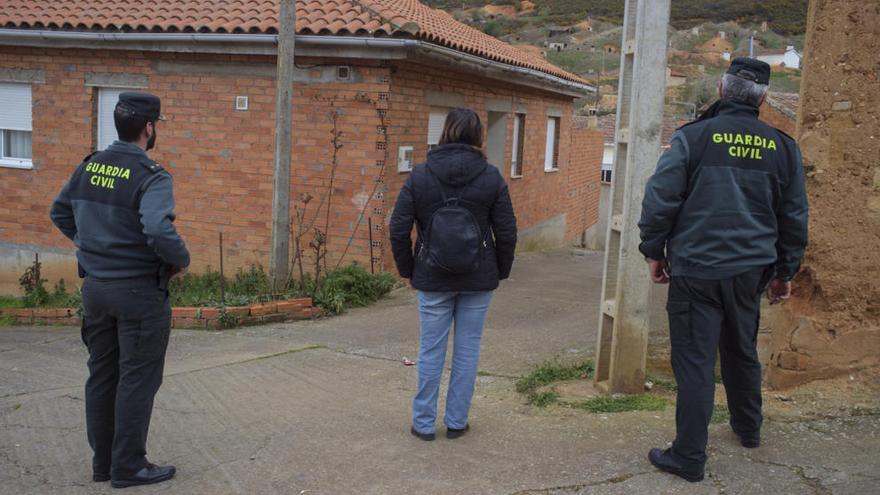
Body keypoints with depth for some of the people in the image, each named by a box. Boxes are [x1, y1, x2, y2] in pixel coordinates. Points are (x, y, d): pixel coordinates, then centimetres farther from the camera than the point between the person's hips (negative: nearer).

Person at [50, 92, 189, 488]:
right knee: (137, 379, 5)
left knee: (101, 376, 16)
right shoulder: (151, 176, -18)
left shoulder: (89, 166, 4)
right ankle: (128, 467, 14)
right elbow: (159, 231, -31)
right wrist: (181, 260, -13)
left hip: (95, 287, 7)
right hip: (139, 291, -7)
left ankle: (103, 462, 28)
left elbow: (59, 213, 15)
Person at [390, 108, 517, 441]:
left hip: (433, 279, 0)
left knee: (431, 350, 9)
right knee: (467, 350, 12)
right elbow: (507, 232, -3)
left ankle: (423, 423, 19)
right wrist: (500, 272, 10)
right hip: (479, 280, 0)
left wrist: (408, 271, 6)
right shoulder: (491, 177, -5)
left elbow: (398, 229, -5)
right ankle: (456, 422, 21)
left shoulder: (420, 176, -5)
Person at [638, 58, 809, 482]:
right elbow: (795, 217, 10)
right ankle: (748, 429, 41)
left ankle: (689, 457, 6)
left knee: (695, 361, 1)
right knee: (742, 352, 23)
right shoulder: (782, 147, 4)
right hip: (749, 270, 4)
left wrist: (654, 251, 3)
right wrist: (785, 272, 20)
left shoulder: (693, 137, -9)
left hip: (696, 270, -4)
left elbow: (659, 199, -10)